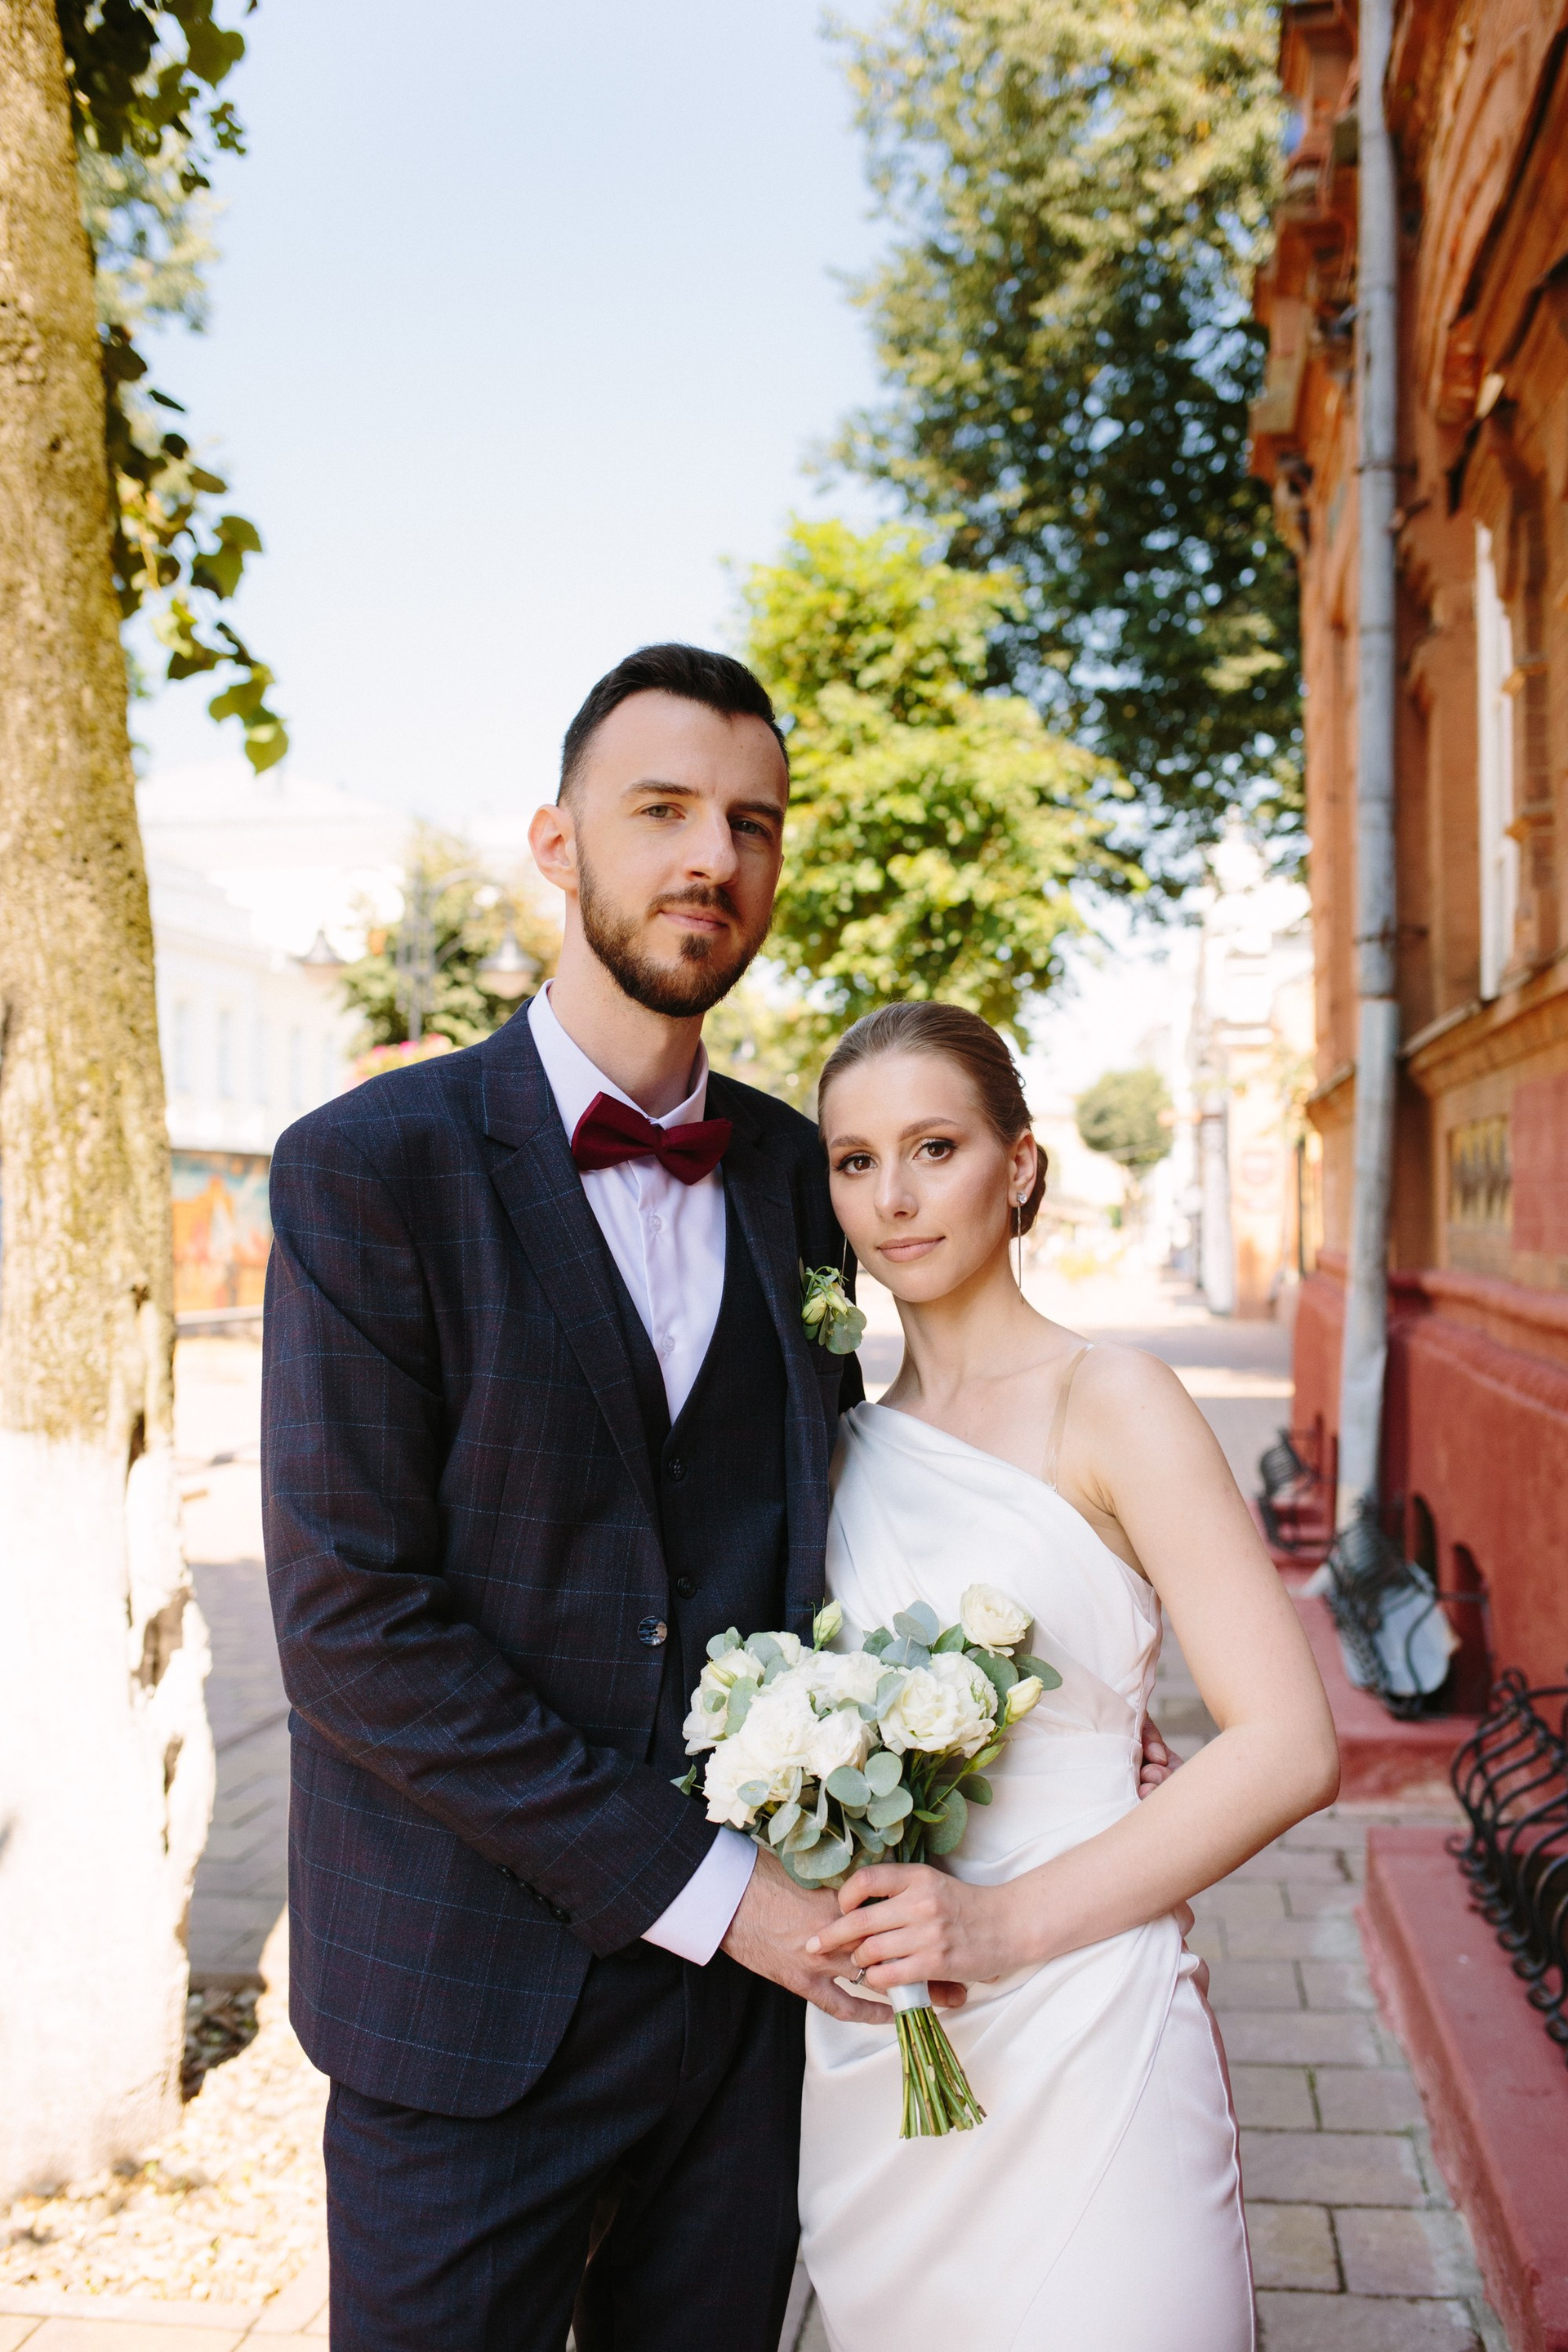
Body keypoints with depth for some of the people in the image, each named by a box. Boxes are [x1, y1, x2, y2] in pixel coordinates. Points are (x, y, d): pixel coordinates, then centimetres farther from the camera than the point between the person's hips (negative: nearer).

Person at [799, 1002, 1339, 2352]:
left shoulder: (1109, 1404, -11)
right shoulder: (850, 1443, 6)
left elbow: (1291, 1747, -15)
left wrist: (1010, 1922, -20)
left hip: (1075, 2034, -5)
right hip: (872, 2055, 5)